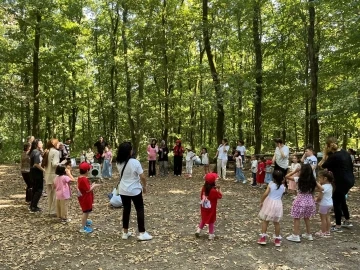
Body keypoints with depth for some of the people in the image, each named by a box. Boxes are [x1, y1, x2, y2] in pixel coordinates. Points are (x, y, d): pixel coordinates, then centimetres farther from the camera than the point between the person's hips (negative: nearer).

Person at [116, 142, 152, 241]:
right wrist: (144, 186, -1)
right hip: (135, 190, -5)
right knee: (140, 210, 8)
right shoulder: (135, 162, -20)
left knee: (126, 210, 16)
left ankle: (125, 233, 23)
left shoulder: (118, 163, -4)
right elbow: (142, 177, -17)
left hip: (123, 190, 5)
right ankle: (142, 233, 11)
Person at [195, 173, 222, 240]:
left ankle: (198, 230, 22)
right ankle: (211, 235, 18)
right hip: (211, 209, -5)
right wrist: (219, 189, -7)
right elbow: (220, 196, -12)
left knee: (203, 219, 25)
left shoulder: (204, 188, -6)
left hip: (204, 207, 5)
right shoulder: (214, 191, -24)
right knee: (211, 221, 10)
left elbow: (201, 196, 4)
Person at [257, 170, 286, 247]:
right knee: (276, 222, 14)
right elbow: (281, 196, 10)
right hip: (278, 204, 3)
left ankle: (263, 238, 7)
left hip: (269, 203, -3)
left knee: (265, 220, 7)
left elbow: (265, 193, -19)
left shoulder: (271, 184, -12)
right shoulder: (282, 187, 0)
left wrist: (261, 201, -7)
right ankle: (277, 239, 21)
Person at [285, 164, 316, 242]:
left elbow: (287, 176, -10)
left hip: (300, 201, -5)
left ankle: (296, 236, 7)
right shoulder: (312, 180, -2)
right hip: (309, 201, 5)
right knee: (307, 218, 21)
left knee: (297, 218, 5)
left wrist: (295, 171, -5)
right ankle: (308, 234, 31)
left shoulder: (299, 179, -14)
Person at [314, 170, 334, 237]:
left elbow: (320, 197, -22)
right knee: (327, 218, 18)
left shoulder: (323, 187, -23)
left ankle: (323, 232, 12)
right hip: (330, 203, 9)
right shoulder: (330, 185, 3)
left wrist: (316, 200, -4)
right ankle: (328, 231, 27)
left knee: (323, 219, 3)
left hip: (324, 204, -9)